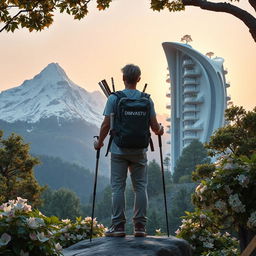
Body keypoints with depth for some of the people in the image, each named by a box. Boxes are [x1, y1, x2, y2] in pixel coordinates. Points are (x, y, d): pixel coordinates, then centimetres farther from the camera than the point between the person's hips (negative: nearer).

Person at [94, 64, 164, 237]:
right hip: (139, 151, 2)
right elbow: (154, 127, 2)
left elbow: (106, 125, -7)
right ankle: (140, 227, 5)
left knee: (118, 188, 1)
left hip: (119, 150, -2)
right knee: (140, 187, 6)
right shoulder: (146, 100, 1)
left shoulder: (114, 98, -5)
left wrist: (100, 142, 10)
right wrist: (160, 131, 26)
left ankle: (118, 226, -1)